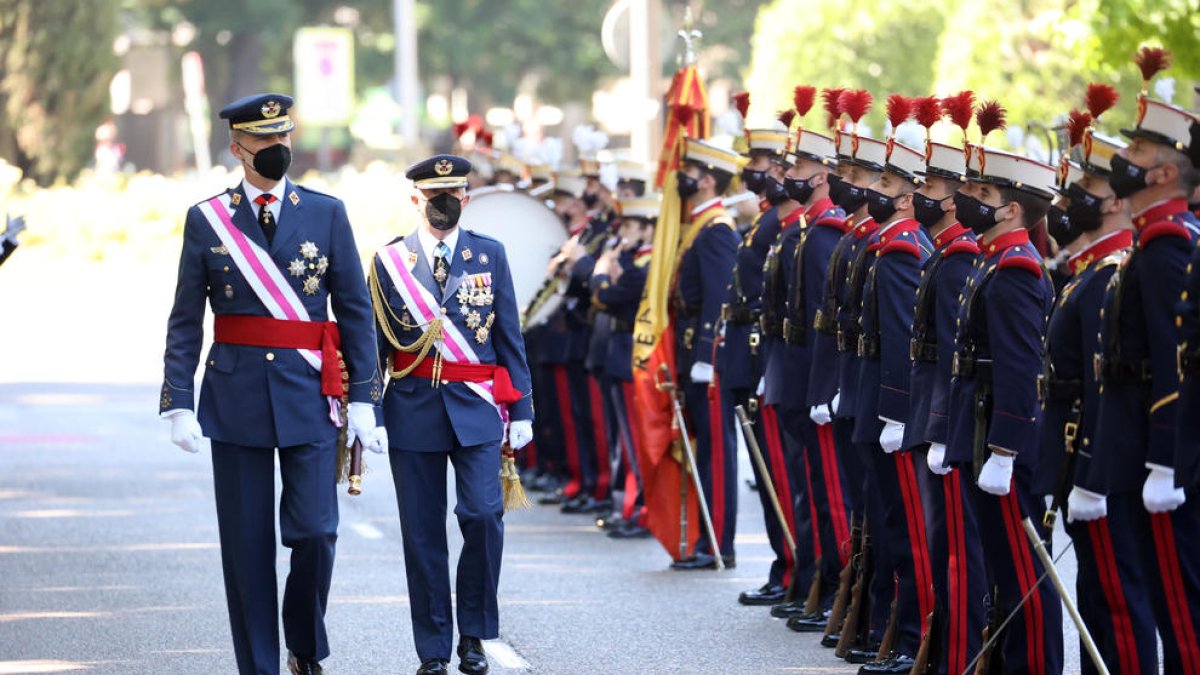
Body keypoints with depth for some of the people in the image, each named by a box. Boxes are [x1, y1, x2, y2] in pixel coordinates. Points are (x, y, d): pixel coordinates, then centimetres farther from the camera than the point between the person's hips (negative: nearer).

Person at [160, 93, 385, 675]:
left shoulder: (326, 213, 5)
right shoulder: (206, 221, 4)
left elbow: (355, 311, 5)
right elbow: (186, 322, 5)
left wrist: (363, 400, -1)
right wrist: (179, 403, -4)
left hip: (309, 394, 0)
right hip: (236, 397, 0)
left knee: (314, 532, -8)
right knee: (246, 542, 2)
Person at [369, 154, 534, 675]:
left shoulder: (490, 255, 6)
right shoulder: (389, 261, 4)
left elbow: (510, 339, 8)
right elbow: (372, 343, 8)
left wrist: (521, 411, 4)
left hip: (475, 410, 0)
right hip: (413, 411, 0)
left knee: (483, 515, -14)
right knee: (422, 533, 2)